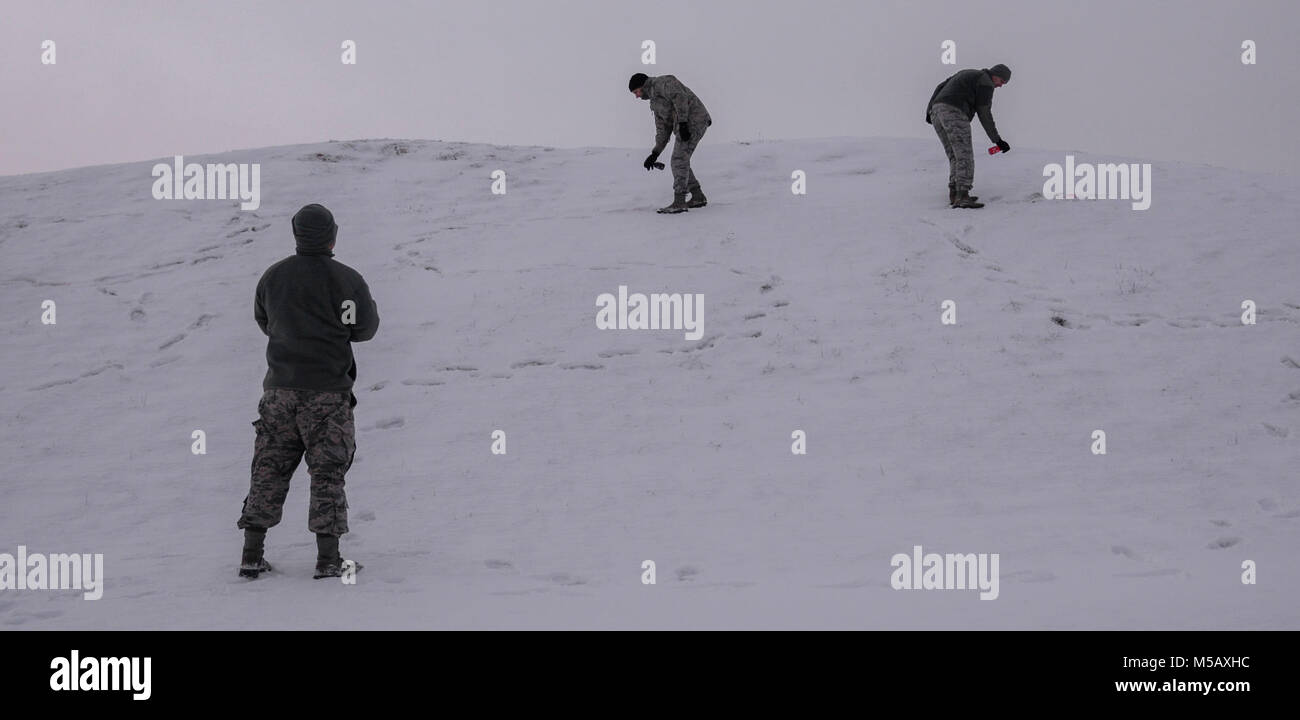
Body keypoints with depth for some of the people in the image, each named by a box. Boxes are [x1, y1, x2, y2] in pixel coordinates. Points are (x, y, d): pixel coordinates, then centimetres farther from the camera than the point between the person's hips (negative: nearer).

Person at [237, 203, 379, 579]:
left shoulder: (272, 276, 4)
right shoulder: (345, 280, -10)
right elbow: (366, 328, -3)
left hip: (280, 388, 4)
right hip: (328, 391, -4)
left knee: (269, 468, 10)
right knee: (328, 471, 2)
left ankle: (252, 554, 8)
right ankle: (328, 558, -1)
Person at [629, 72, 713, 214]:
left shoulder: (663, 82, -3)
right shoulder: (656, 102, 25)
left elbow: (680, 98, -18)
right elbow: (663, 129, 21)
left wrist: (682, 123, -25)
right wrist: (655, 154, 12)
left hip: (693, 120, -10)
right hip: (687, 126, 10)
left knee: (679, 160, -12)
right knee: (680, 162, 15)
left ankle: (679, 203, -13)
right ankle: (698, 197, 20)